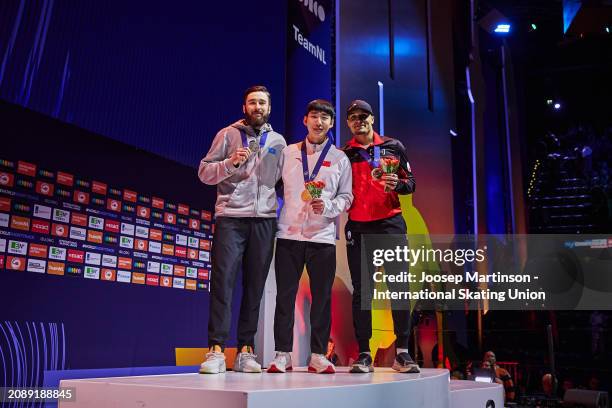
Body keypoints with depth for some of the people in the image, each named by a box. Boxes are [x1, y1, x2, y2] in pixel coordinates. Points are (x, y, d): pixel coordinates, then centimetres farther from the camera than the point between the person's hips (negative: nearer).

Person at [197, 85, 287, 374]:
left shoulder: (278, 141, 16)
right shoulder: (227, 134, 9)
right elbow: (204, 173, 4)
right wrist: (231, 162, -12)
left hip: (264, 221, 3)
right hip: (230, 218, -2)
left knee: (255, 286, 3)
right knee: (222, 281, -9)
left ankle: (245, 351, 10)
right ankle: (216, 352, -6)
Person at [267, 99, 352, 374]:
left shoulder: (340, 159, 10)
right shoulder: (287, 153, 12)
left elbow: (346, 196, 7)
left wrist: (328, 206, -11)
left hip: (323, 237, 0)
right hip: (288, 234, 1)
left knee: (322, 297, 3)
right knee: (285, 295, 2)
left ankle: (318, 356, 13)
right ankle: (282, 354, 10)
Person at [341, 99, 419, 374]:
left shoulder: (393, 147, 10)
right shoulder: (343, 154, 12)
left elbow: (411, 183, 8)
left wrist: (397, 184, -12)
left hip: (390, 223, 0)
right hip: (358, 227, 1)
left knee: (399, 286, -6)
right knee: (361, 290, 1)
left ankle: (402, 353, 1)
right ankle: (364, 355, 6)